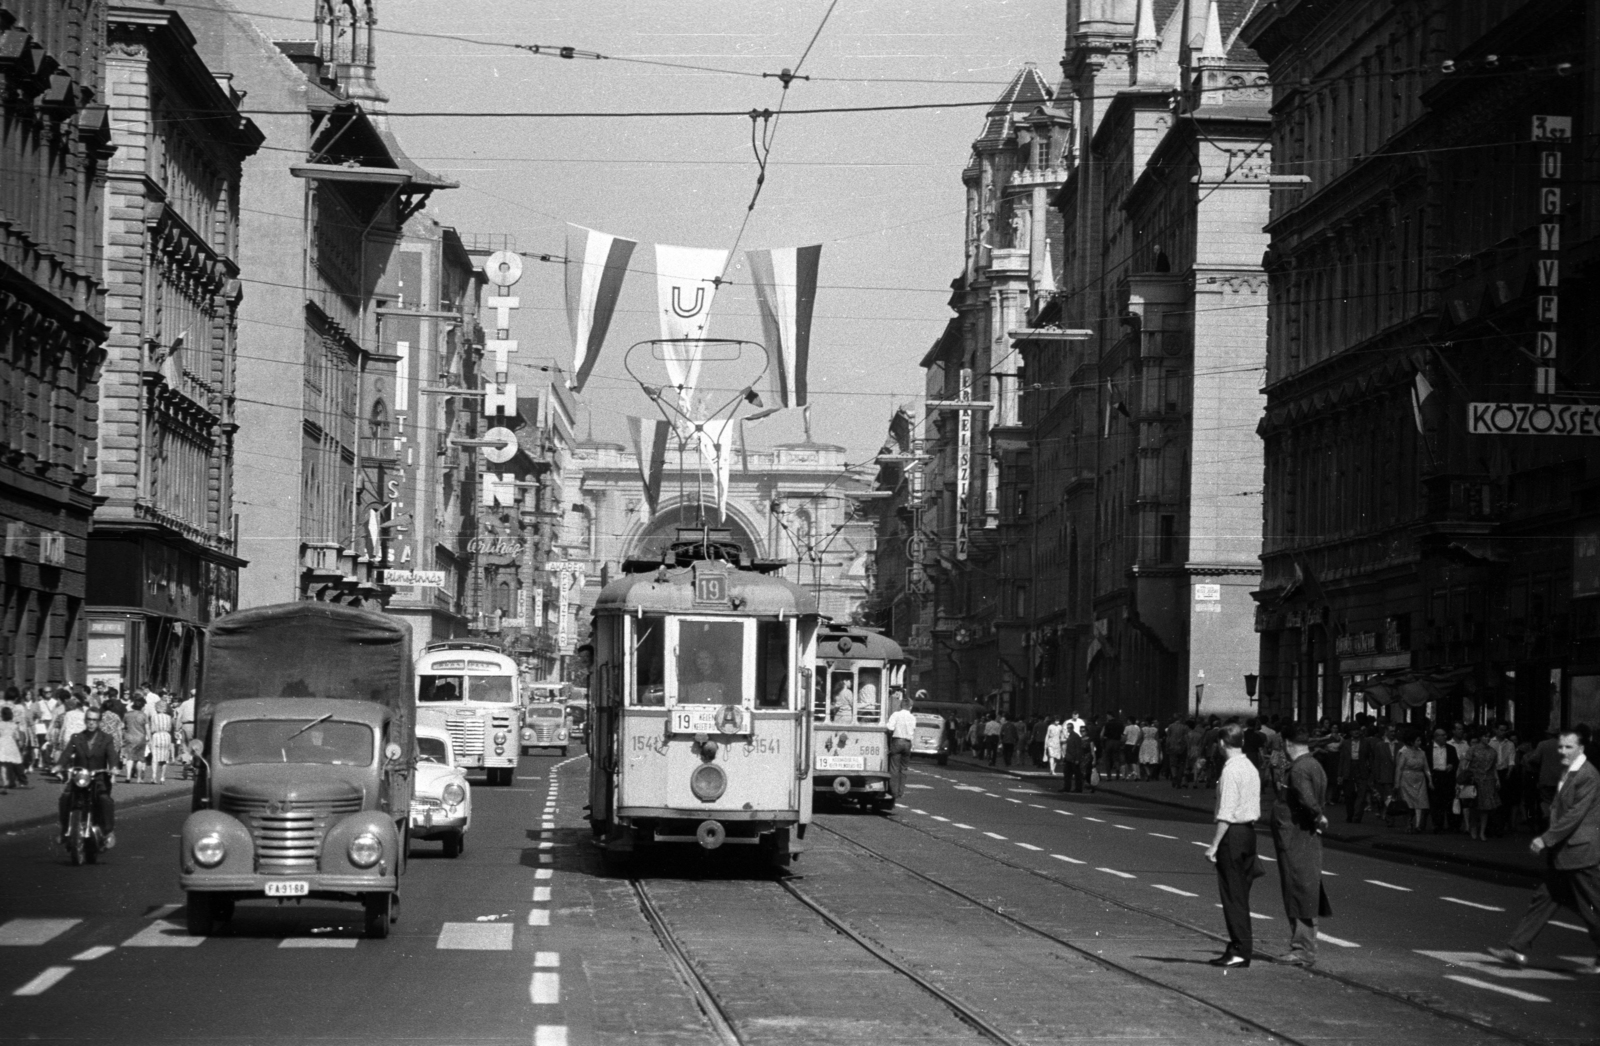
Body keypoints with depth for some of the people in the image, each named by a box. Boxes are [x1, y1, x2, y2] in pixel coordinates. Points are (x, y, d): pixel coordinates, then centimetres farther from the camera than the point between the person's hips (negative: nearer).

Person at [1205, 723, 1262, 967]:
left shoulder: (1230, 771, -15)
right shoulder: (1251, 769, 11)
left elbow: (1226, 814, -19)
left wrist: (1214, 845, -16)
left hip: (1232, 833, -8)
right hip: (1249, 831, 8)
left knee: (1232, 894, -3)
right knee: (1240, 894, 14)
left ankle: (1239, 951, -3)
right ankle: (1240, 948, 18)